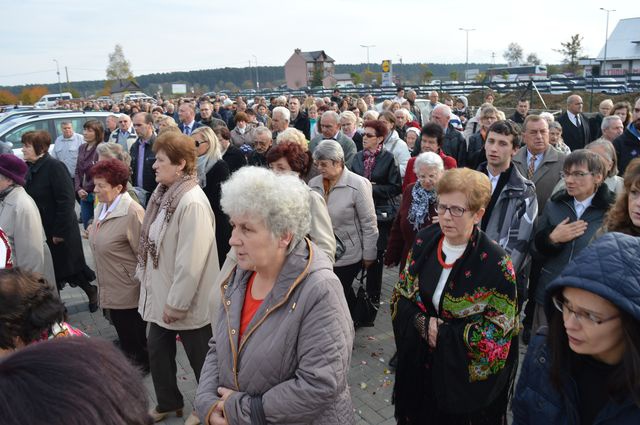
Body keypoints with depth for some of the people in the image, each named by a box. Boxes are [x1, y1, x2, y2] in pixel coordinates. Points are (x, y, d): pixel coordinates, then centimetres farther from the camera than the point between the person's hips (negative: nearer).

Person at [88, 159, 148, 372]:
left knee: (134, 340, 9)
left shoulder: (131, 212, -22)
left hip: (129, 292, -8)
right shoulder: (101, 208, 5)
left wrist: (140, 283, -14)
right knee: (123, 337, 21)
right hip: (110, 290, 8)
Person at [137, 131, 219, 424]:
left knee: (201, 360, 11)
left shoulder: (192, 202, -25)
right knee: (157, 351, 22)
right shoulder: (163, 193, 4)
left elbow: (191, 262, -26)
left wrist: (176, 303, -20)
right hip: (162, 293, 9)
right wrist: (145, 277, 12)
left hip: (185, 302, -9)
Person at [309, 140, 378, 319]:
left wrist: (369, 255, -6)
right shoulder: (314, 183, 0)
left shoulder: (357, 185, -13)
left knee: (342, 294, 4)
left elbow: (369, 223, -9)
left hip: (348, 255, -4)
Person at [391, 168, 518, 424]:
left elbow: (499, 330, -18)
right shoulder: (424, 241, -7)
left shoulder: (495, 263, -22)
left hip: (466, 374, -4)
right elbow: (400, 295, 1)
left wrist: (442, 333, -21)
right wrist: (422, 323, -17)